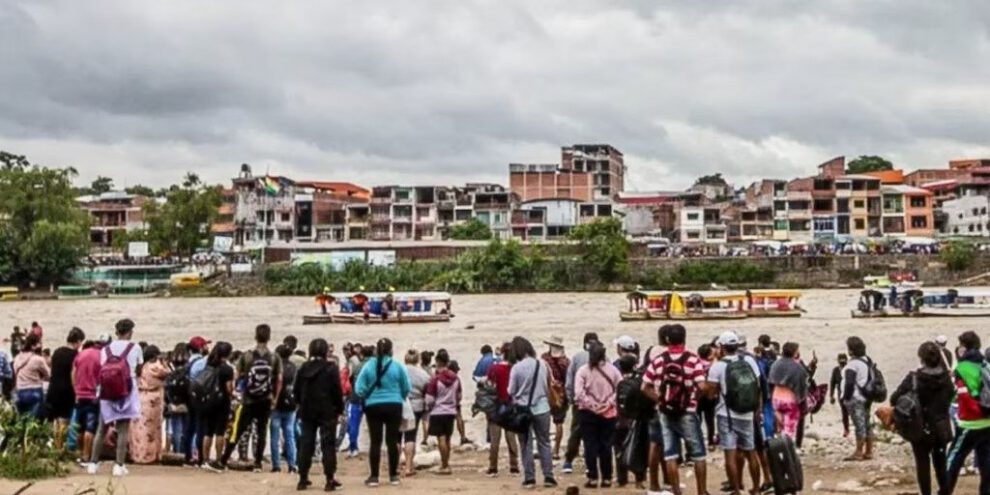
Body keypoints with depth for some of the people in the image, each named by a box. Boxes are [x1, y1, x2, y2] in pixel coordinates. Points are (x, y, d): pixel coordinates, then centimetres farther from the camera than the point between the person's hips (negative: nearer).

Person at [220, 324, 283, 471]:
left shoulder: (246, 356, -5)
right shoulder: (275, 358, -4)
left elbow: (236, 376, -4)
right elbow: (279, 380, -3)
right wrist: (274, 398, 6)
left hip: (248, 401, 0)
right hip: (266, 401, 0)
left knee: (237, 431, 7)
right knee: (262, 432, 10)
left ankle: (223, 460, 9)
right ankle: (258, 464, 10)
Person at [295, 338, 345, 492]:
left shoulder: (303, 368, 5)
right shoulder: (331, 368, -8)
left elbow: (297, 390, 8)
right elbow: (337, 391, -10)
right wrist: (340, 409, 0)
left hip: (307, 411, 4)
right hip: (327, 412, -4)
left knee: (305, 445, 9)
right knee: (327, 445, -1)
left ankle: (303, 479, 11)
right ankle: (330, 480, -4)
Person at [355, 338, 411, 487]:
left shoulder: (368, 366, -4)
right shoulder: (397, 366, -4)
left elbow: (360, 389, -5)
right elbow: (406, 388, 2)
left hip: (373, 407, 0)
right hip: (394, 406, 0)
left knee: (375, 442, 4)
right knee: (392, 441, 7)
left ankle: (374, 477, 5)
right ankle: (393, 476, 12)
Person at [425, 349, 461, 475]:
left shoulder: (435, 379, -16)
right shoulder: (455, 378, 0)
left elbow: (430, 399, -11)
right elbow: (459, 396, 10)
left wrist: (428, 408, 9)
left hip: (438, 412, -5)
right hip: (451, 412, 5)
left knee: (441, 439, -2)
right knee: (447, 439, 15)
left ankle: (445, 466, -2)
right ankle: (445, 463, 23)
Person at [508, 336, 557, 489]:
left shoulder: (516, 367, -12)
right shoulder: (542, 364, -3)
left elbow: (511, 391, -7)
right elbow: (548, 384, 7)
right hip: (542, 408, 3)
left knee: (526, 445, 7)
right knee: (544, 443, 11)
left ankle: (529, 478, 8)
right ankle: (548, 477, 10)